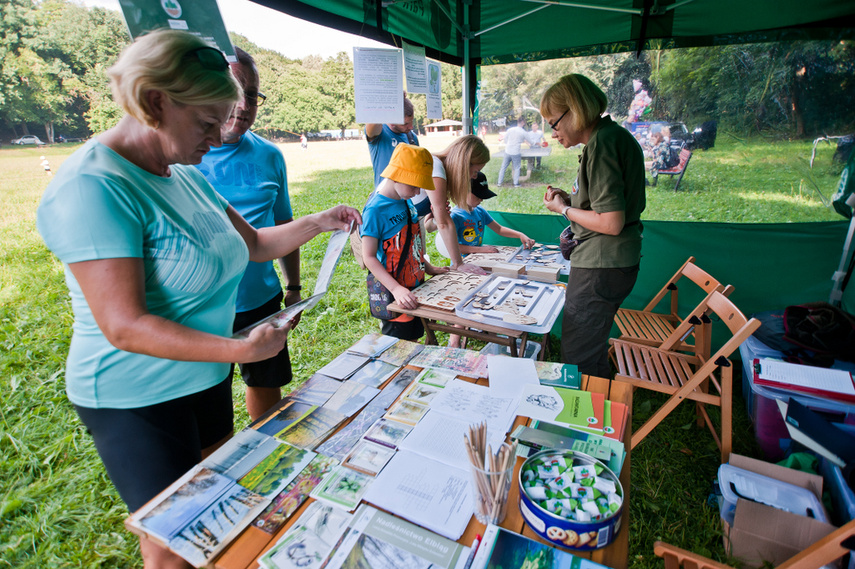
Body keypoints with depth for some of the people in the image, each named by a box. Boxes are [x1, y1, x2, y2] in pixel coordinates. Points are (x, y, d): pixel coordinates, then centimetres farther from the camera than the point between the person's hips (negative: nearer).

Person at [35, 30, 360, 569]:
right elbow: (125, 327, -27)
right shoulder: (93, 188, -24)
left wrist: (318, 222, -1)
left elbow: (253, 243, 10)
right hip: (137, 402, -7)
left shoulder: (187, 176, 2)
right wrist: (243, 349, -32)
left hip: (205, 378, 8)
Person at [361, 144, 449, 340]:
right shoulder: (375, 210, -20)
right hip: (396, 295, -8)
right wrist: (396, 289, -29)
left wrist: (428, 268, 16)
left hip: (417, 285, 8)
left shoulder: (406, 201, 5)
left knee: (414, 340, 21)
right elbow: (369, 257, -21)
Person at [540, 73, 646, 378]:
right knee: (594, 350, 24)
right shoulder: (616, 136, 13)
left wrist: (564, 209, -9)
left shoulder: (602, 143, -18)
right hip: (612, 262, 11)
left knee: (577, 360, 1)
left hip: (600, 267, -11)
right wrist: (571, 199, 9)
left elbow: (611, 223, -23)